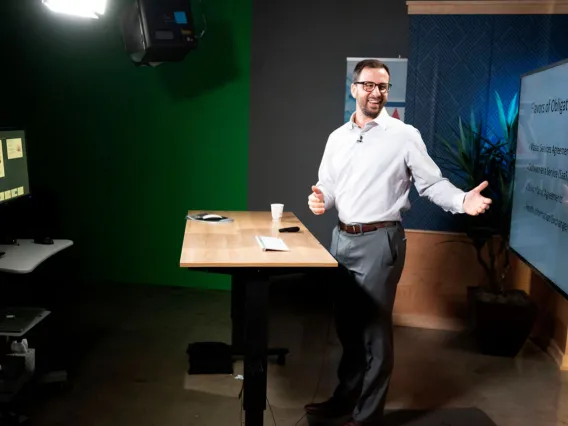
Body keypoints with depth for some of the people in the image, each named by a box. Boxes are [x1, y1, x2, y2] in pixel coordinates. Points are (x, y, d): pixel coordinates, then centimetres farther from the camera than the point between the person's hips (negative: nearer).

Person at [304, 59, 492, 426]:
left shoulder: (404, 135, -5)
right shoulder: (337, 137, 10)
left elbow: (433, 183, -6)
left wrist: (463, 201, -24)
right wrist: (320, 199, -8)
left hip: (379, 241, -5)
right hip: (342, 238, 6)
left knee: (374, 329, 3)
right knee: (347, 325, 17)